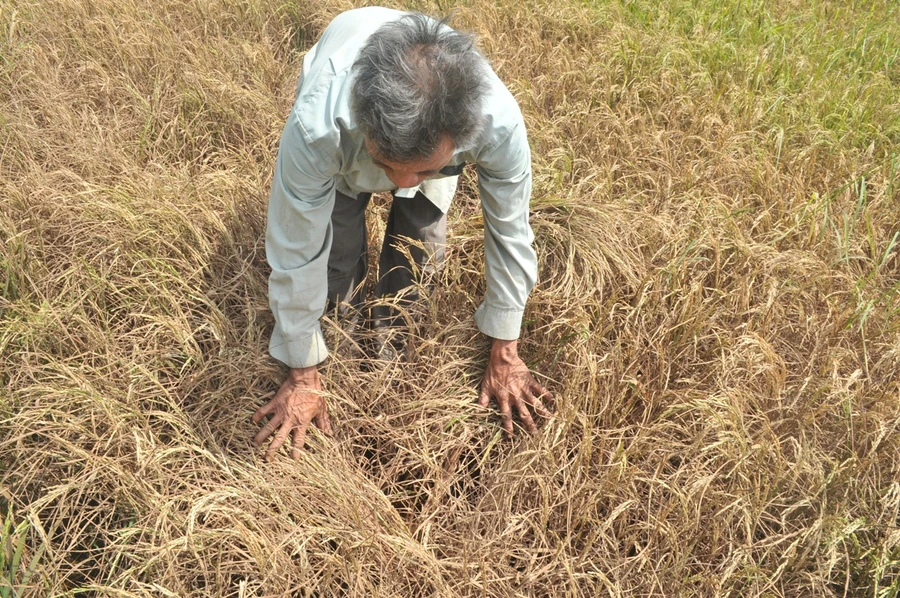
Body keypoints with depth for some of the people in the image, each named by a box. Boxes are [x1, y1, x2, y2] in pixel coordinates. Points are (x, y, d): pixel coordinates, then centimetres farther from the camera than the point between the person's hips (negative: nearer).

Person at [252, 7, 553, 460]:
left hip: (435, 136, 1)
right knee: (336, 265, -8)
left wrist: (504, 355, -12)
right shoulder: (315, 126, -48)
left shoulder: (499, 122, -44)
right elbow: (295, 253, -32)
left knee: (417, 258, -2)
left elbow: (509, 234, -25)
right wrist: (303, 377, -18)